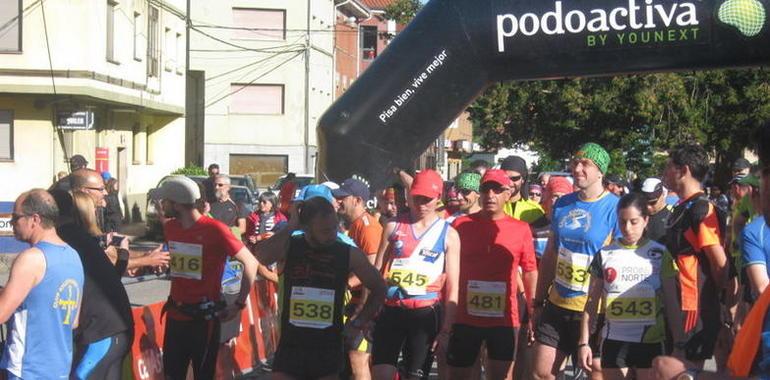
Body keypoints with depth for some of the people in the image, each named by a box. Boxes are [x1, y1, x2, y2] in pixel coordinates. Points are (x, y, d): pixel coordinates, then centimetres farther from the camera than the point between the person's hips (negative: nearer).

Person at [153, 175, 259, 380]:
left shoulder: (215, 230, -16)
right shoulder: (169, 227, 4)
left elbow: (251, 262, -13)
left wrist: (239, 304, -12)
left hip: (204, 316, -6)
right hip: (175, 314, 6)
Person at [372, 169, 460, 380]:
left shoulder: (448, 234, 3)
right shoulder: (393, 227, 8)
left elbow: (453, 286, 2)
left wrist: (446, 330, -3)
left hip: (425, 314, -1)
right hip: (390, 310, 1)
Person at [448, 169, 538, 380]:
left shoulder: (521, 229, 1)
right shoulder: (461, 225, 1)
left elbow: (530, 271, 7)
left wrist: (532, 314, 6)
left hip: (504, 320, -1)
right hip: (464, 318, 1)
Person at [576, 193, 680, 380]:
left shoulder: (660, 254, 2)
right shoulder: (605, 254, 5)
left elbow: (671, 303, 3)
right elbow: (592, 303, 8)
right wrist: (584, 342, 2)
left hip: (650, 342, -1)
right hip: (614, 342, 2)